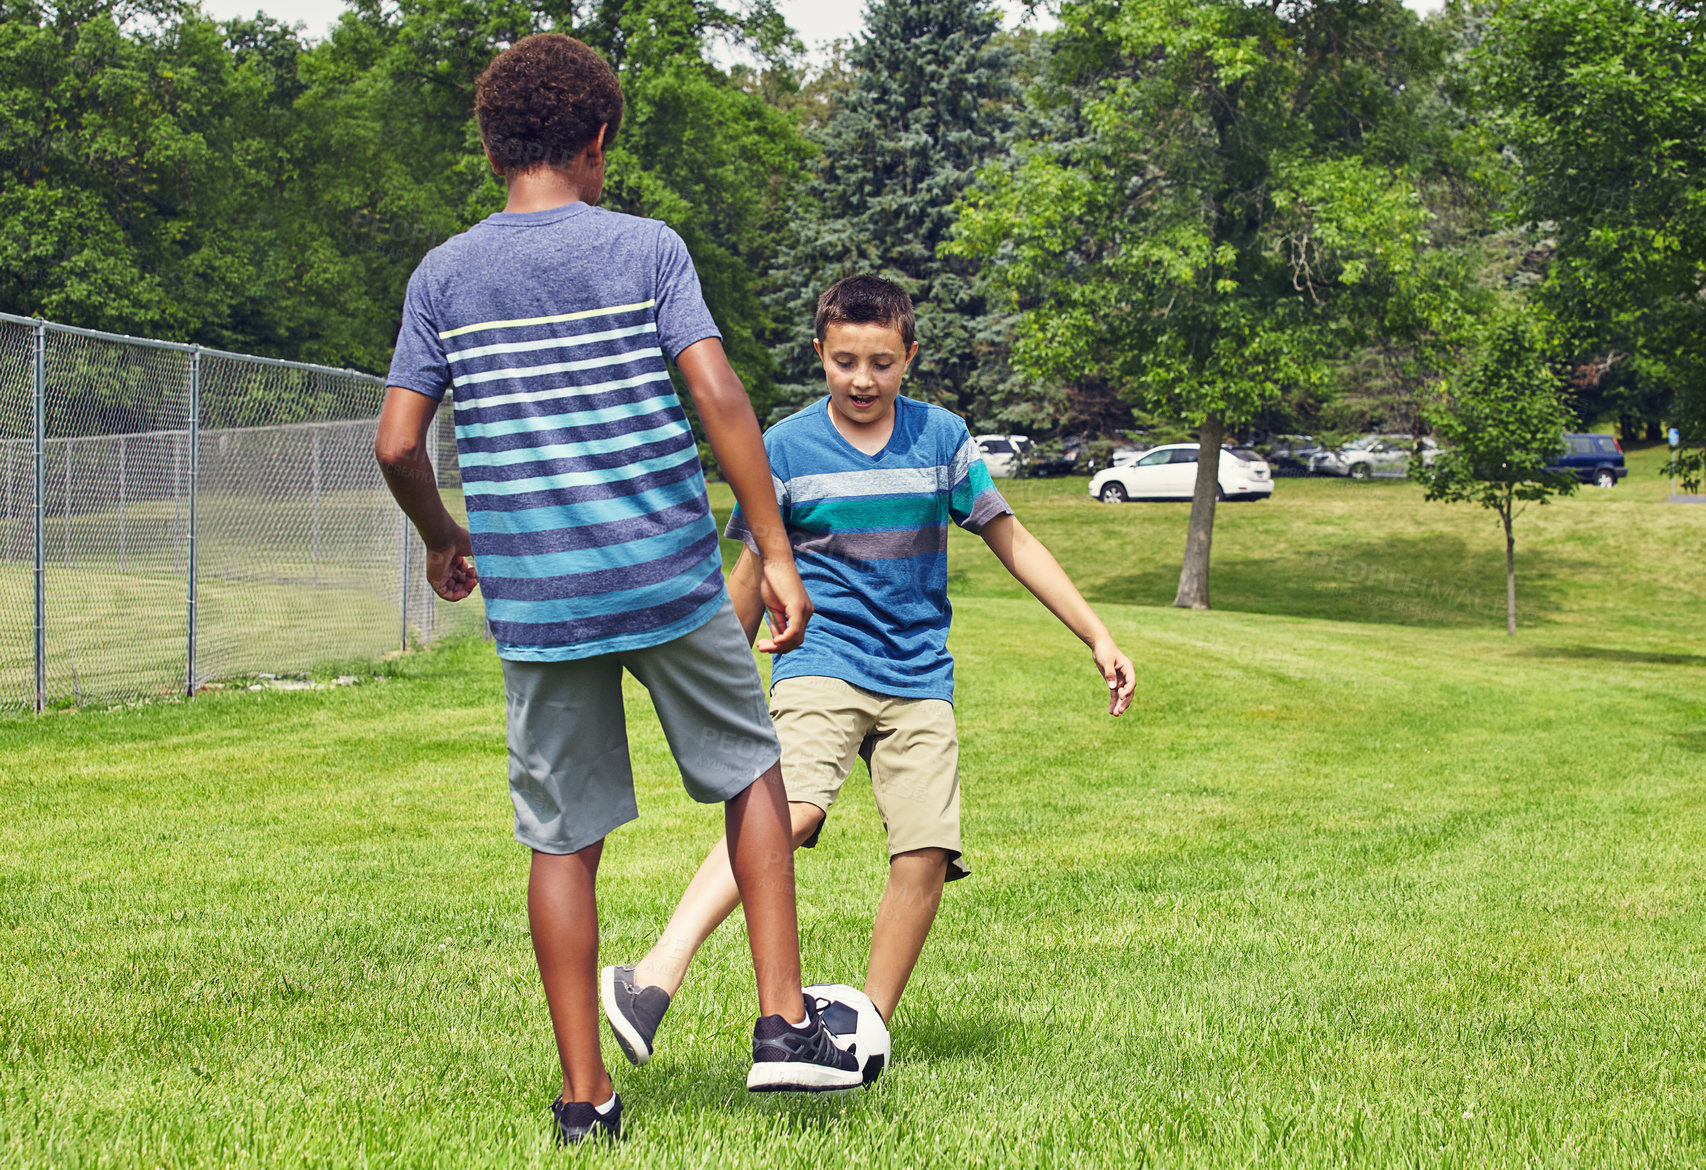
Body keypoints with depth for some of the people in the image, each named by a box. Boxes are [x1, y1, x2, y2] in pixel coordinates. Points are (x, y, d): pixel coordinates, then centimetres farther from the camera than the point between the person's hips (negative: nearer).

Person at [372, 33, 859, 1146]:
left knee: (565, 840, 8)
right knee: (752, 769, 19)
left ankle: (587, 1096, 11)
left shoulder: (442, 277, 5)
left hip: (535, 597, 2)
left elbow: (398, 444, 2)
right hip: (670, 578, -2)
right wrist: (776, 551, -7)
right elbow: (718, 395, -12)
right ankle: (785, 1022, 12)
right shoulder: (644, 248, -2)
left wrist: (444, 542, 21)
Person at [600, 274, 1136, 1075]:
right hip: (821, 661, -3)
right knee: (791, 808, -29)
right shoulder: (787, 448, 0)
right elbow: (754, 571, 10)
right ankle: (653, 981, -41)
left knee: (927, 850, -13)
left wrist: (1098, 637, 10)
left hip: (919, 677, 3)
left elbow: (1012, 542, 12)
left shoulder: (941, 438, 5)